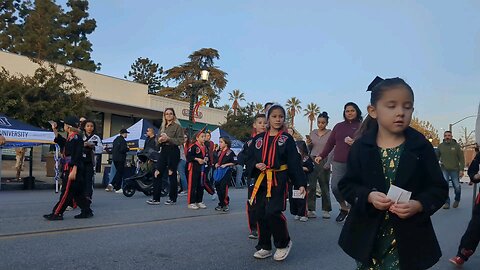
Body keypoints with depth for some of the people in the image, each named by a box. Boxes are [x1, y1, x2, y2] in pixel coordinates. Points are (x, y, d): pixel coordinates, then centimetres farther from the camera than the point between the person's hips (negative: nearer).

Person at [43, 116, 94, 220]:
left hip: (73, 168, -10)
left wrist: (74, 171, -23)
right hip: (68, 168, 10)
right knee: (77, 192, 12)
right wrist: (55, 130, 30)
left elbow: (77, 156, -20)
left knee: (66, 192, -2)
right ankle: (87, 211, 18)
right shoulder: (70, 138, 14)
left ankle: (56, 213, 4)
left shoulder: (76, 138, -15)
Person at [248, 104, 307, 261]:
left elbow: (295, 163, -5)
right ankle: (265, 247, 26)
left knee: (273, 212, -15)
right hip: (261, 181, 4)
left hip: (278, 181, -4)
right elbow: (249, 158, 12)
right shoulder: (258, 139, 9)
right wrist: (256, 165, -10)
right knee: (261, 214, 7)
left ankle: (284, 243, 11)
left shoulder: (287, 139, 0)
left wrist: (301, 183, -12)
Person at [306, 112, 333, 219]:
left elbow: (331, 150, -6)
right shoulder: (313, 132, 11)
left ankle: (326, 210, 15)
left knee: (324, 187, 5)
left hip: (323, 162, -3)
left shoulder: (330, 133, -1)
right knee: (311, 186, -1)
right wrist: (308, 144, -3)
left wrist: (328, 163, -15)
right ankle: (311, 209, 5)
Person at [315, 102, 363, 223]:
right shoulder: (338, 126, 15)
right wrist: (322, 156, 5)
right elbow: (330, 142, 14)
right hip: (338, 163, 3)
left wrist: (355, 143, -16)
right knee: (335, 187, -5)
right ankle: (344, 207, 21)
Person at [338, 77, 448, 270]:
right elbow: (347, 185, 0)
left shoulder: (421, 146, -4)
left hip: (409, 238, 0)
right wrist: (368, 196, -18)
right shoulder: (361, 147, -4)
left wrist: (418, 205, -19)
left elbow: (438, 189, -1)